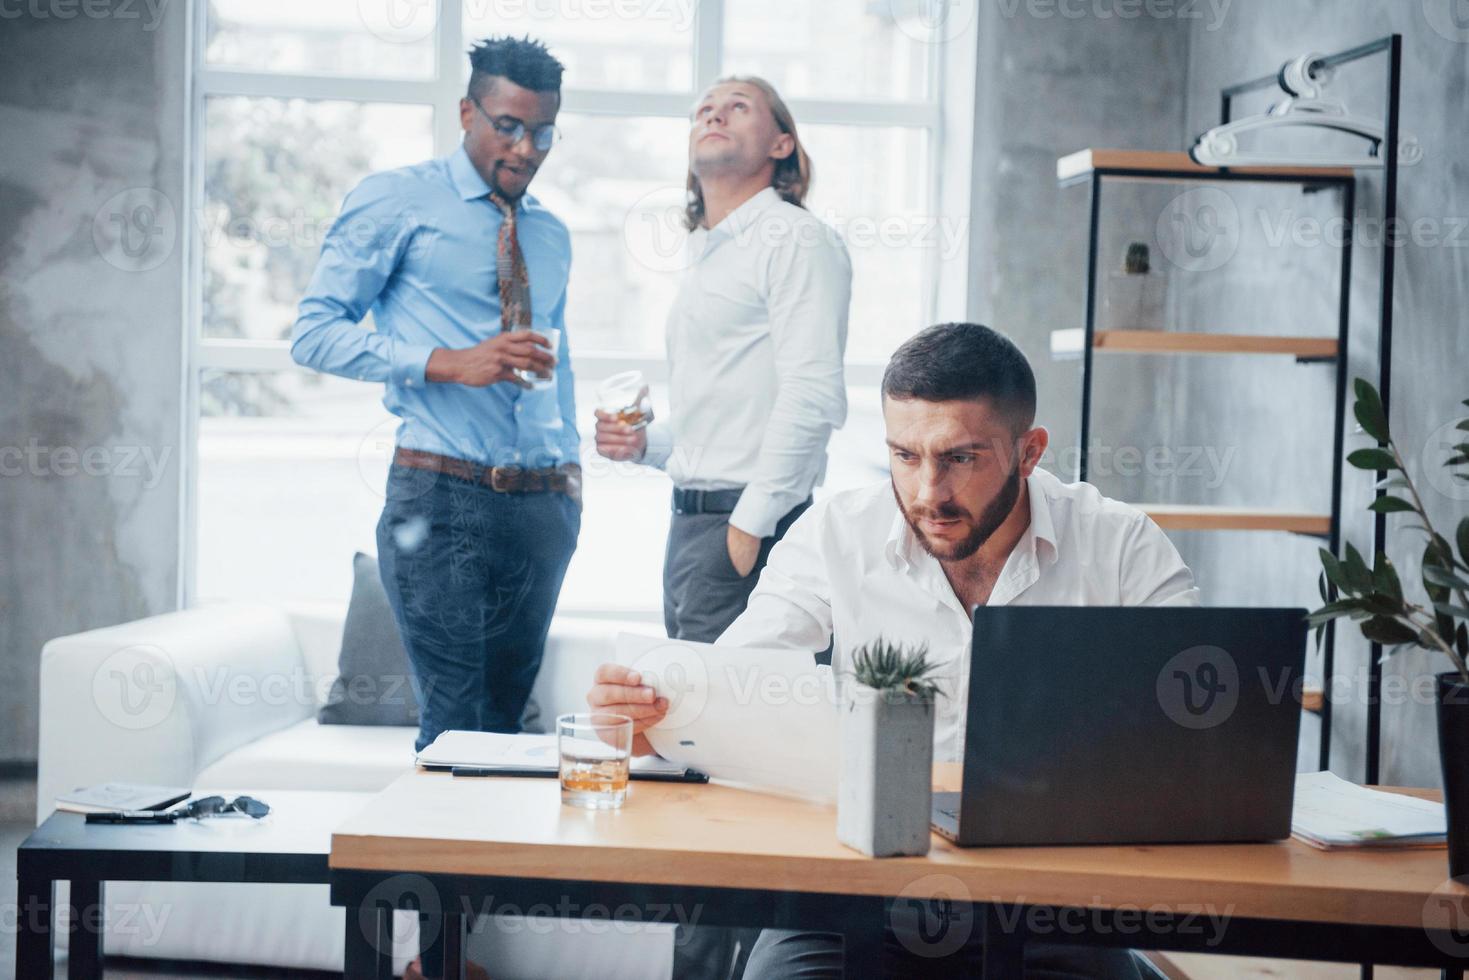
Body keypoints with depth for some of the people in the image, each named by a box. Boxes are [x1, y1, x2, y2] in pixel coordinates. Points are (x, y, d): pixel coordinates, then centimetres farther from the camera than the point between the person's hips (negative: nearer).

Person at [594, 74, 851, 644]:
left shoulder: (795, 239, -6)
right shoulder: (705, 256, 23)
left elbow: (811, 398, -17)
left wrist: (749, 525, -19)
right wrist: (643, 443, 11)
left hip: (751, 529, -9)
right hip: (689, 523, 9)